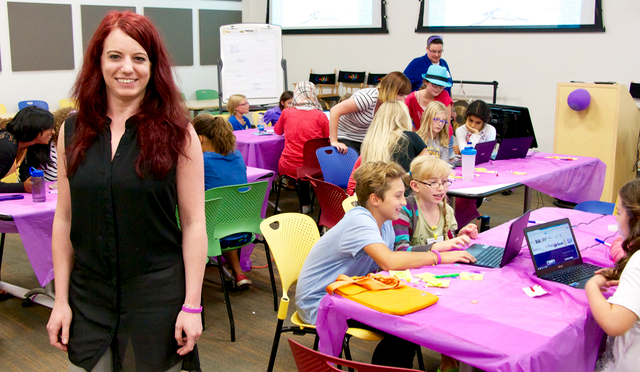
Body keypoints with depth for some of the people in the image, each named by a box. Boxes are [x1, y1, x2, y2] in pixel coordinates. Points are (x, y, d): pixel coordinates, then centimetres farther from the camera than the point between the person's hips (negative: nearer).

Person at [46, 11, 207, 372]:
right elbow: (64, 219, 6)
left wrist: (192, 305, -9)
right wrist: (60, 300, 4)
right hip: (88, 298, 3)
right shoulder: (73, 131, 2)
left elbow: (193, 223, -7)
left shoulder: (176, 133, -7)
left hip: (158, 297, -2)